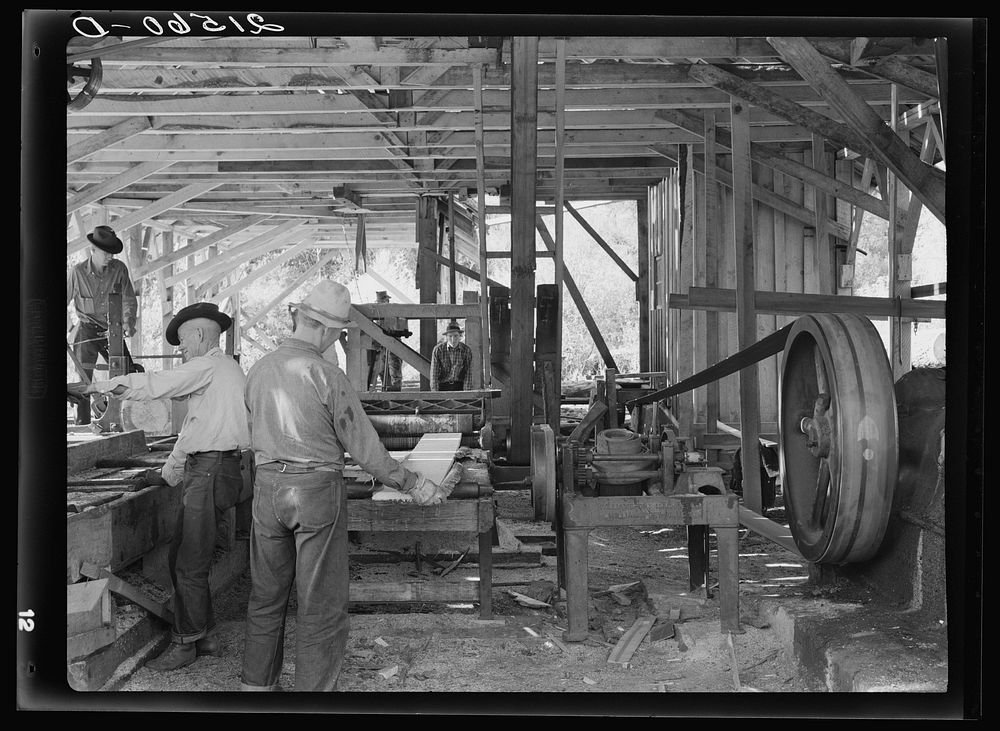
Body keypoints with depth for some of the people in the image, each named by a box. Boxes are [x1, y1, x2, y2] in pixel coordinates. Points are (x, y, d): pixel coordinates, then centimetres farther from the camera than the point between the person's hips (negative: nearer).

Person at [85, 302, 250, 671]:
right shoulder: (230, 371, 24)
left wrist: (103, 385, 4)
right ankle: (205, 636, 20)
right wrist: (169, 471, 31)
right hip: (202, 473, 10)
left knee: (190, 565, -4)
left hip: (211, 471, -10)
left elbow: (155, 384, -9)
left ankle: (186, 642, 6)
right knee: (180, 558, 13)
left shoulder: (208, 365, -7)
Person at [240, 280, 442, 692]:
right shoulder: (327, 376, -15)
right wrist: (413, 485, -1)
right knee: (321, 604, 5)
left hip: (267, 487, 6)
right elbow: (364, 448, -12)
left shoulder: (258, 371, 2)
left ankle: (257, 684, 28)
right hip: (317, 489, -6)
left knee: (266, 596, 18)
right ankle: (313, 688, 10)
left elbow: (255, 434, 12)